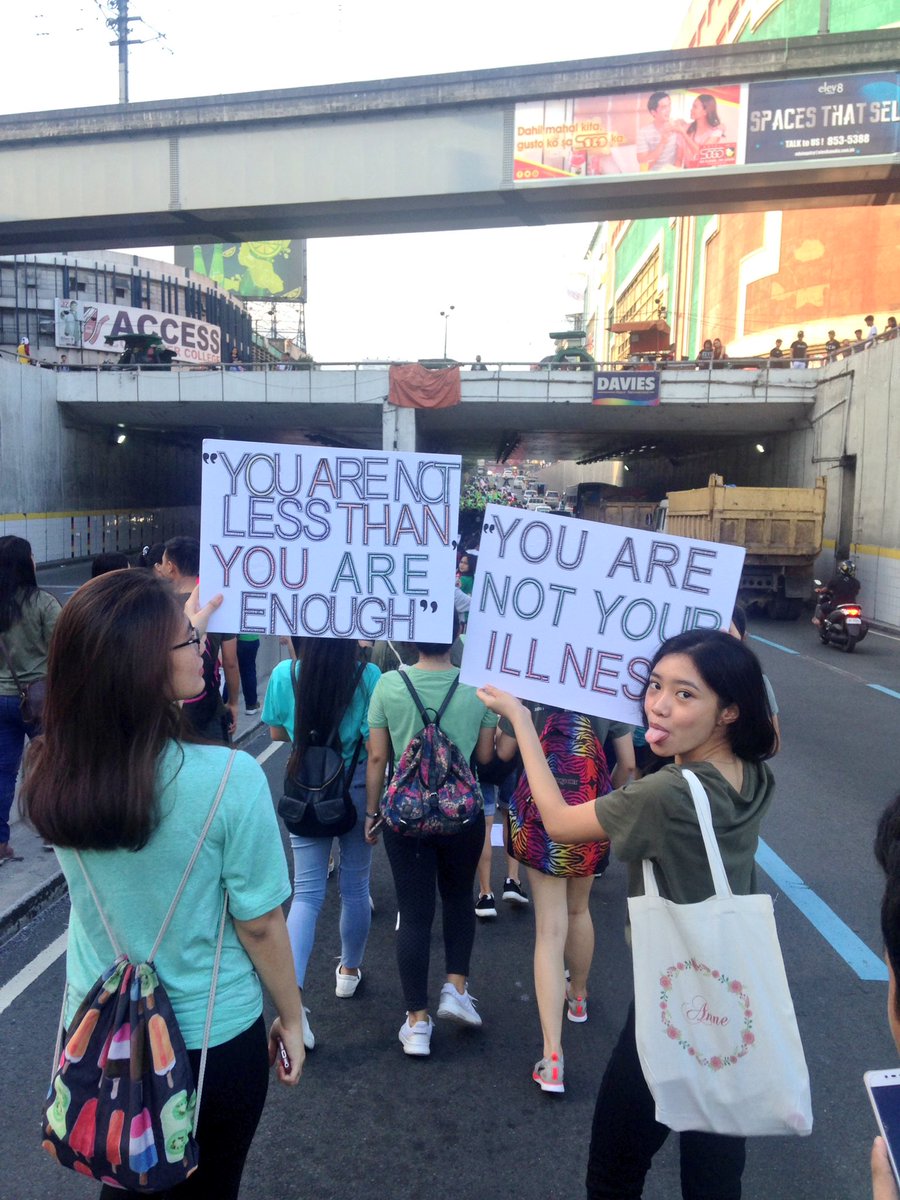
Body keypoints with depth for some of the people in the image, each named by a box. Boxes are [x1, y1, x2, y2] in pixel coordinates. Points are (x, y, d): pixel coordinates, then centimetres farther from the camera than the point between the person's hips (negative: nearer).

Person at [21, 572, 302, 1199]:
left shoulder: (52, 771, -15)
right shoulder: (229, 778, -30)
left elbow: (122, 701, 8)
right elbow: (260, 926, -18)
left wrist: (181, 633, 14)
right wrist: (290, 1017, -1)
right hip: (211, 1042, -3)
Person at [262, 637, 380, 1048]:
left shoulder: (285, 674, -9)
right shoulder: (368, 676, -15)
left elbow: (277, 733, 3)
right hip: (357, 789, -1)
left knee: (307, 893, 5)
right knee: (355, 886, 17)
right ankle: (349, 971, 37)